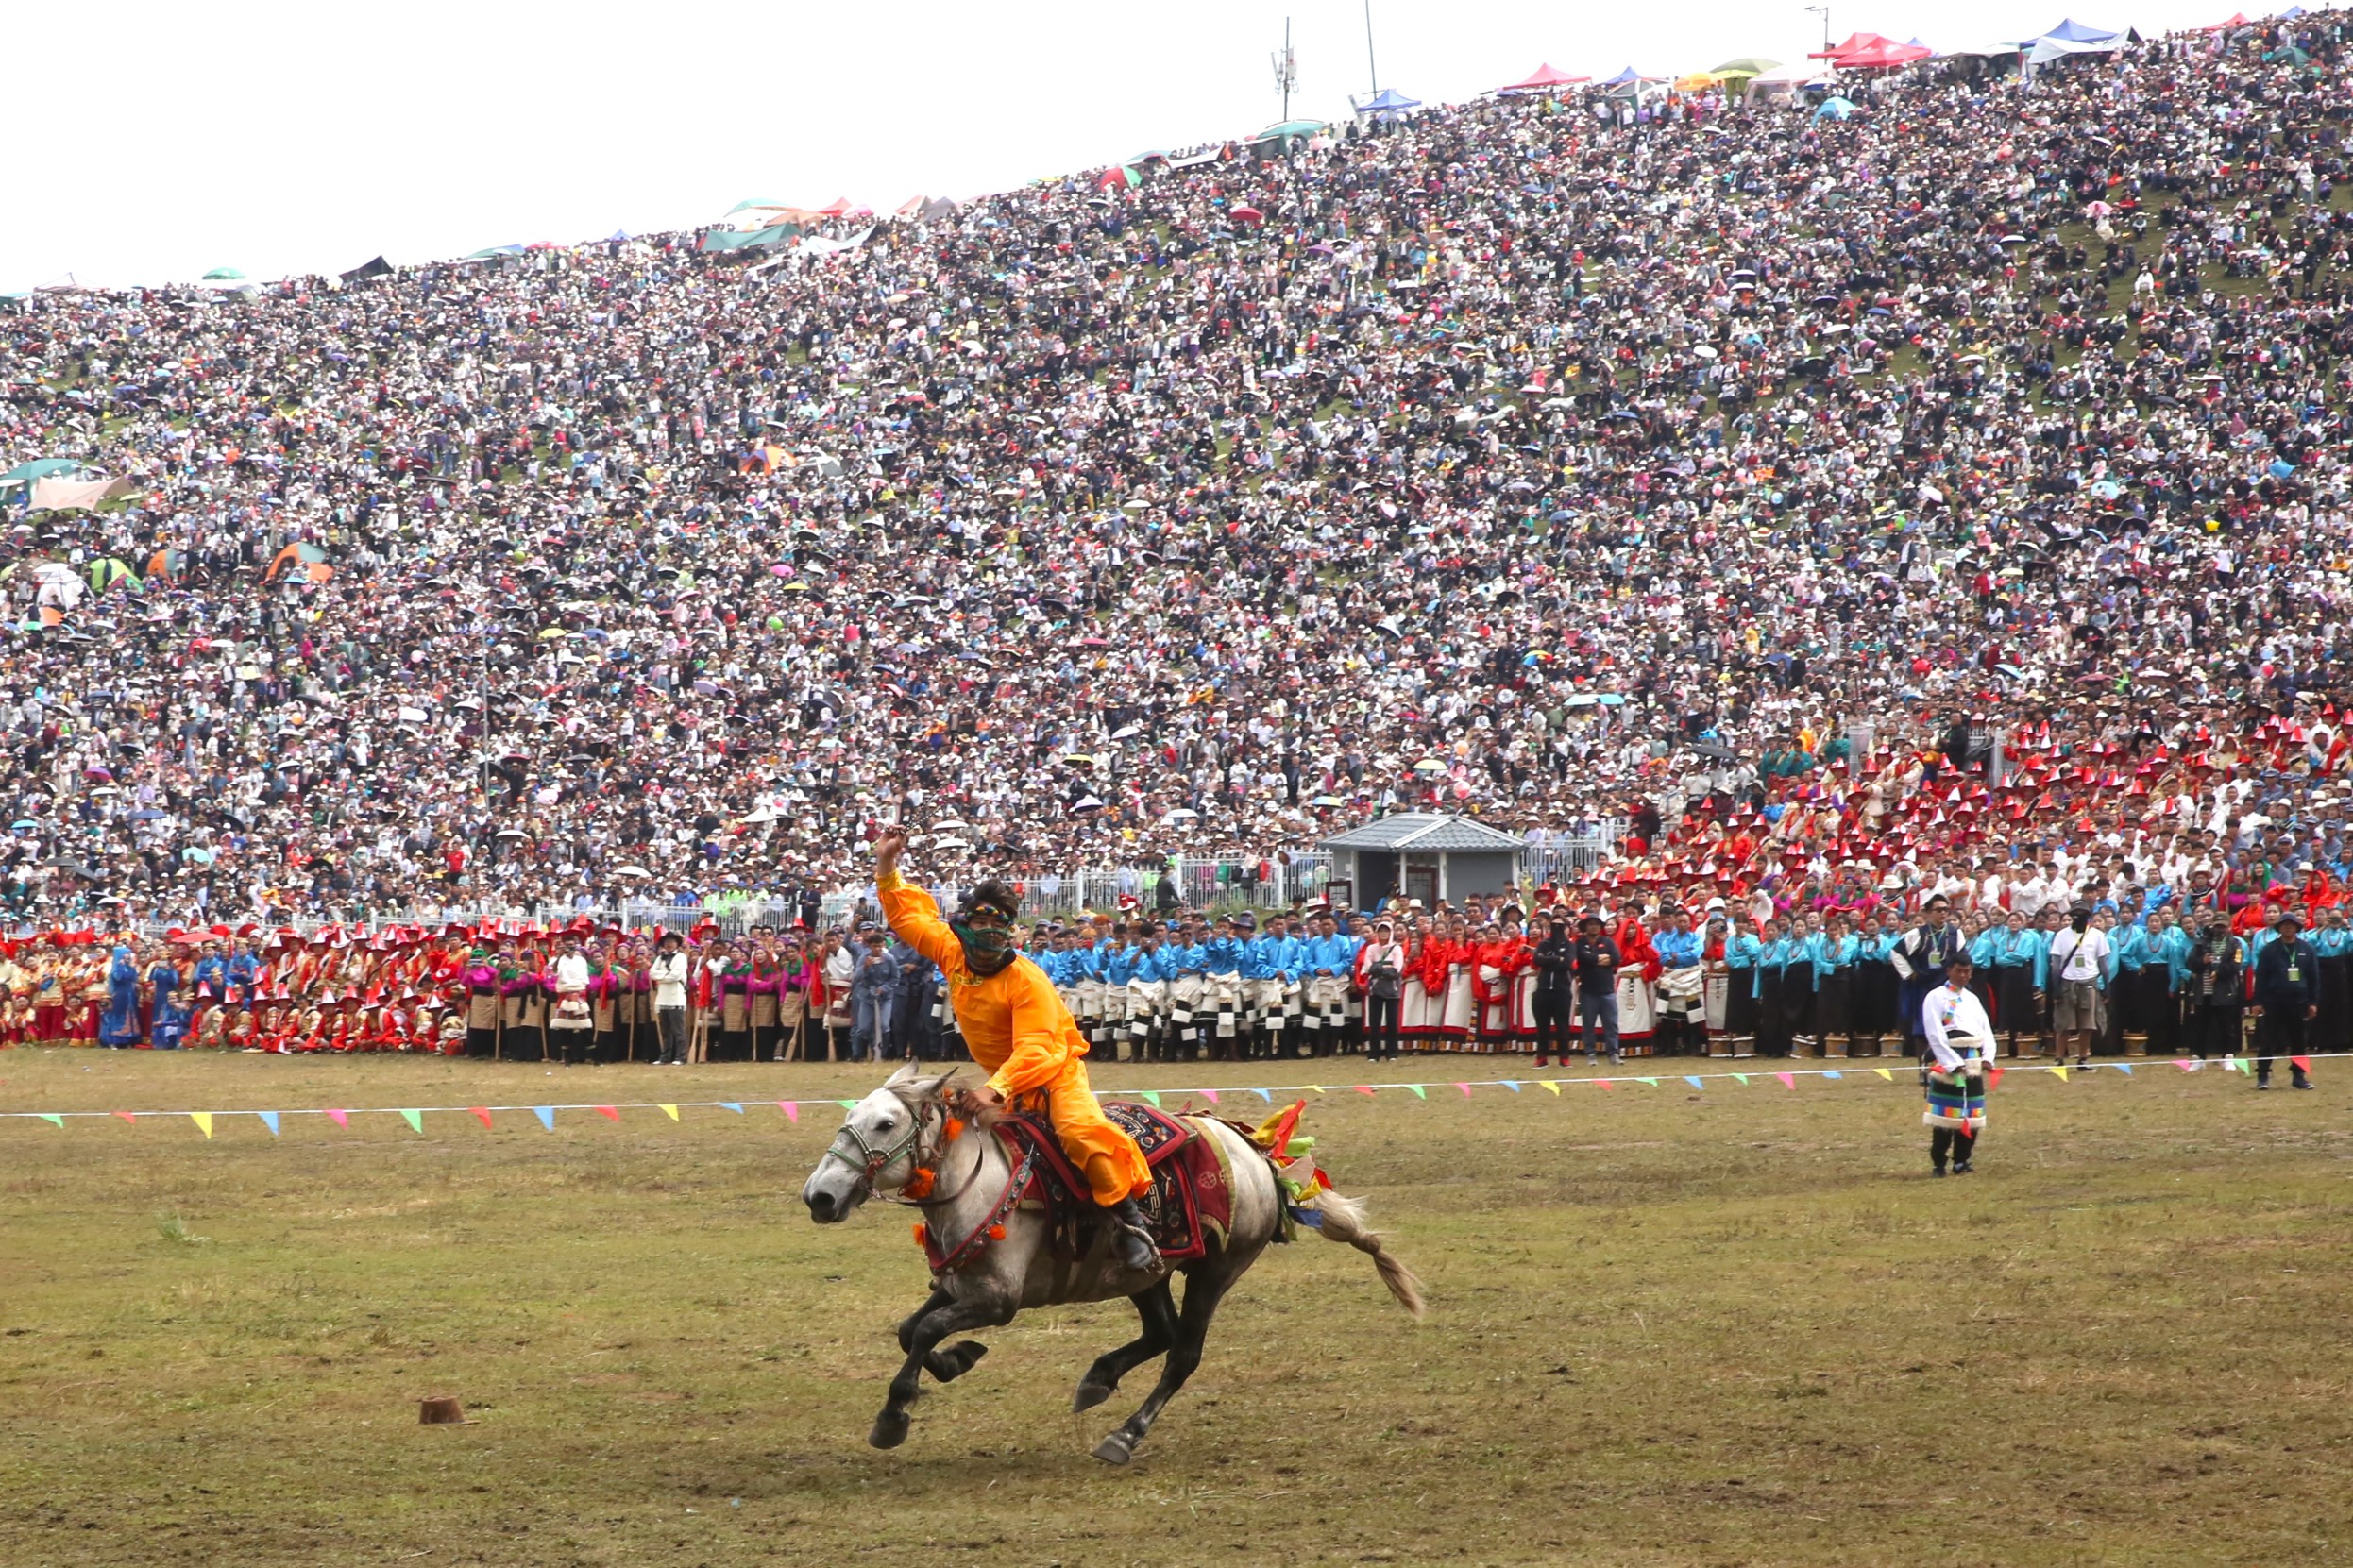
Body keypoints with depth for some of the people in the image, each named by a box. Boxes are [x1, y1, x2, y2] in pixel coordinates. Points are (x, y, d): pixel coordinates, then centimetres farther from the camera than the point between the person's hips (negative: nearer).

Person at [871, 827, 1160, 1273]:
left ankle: (1128, 1219, -25)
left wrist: (996, 1090, -45)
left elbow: (1035, 1051, -32)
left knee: (1080, 1129, -31)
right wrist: (887, 868, -1)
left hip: (1056, 1071, -8)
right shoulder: (953, 955, -6)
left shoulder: (1026, 979, -24)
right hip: (1002, 1079, 8)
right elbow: (910, 916, 9)